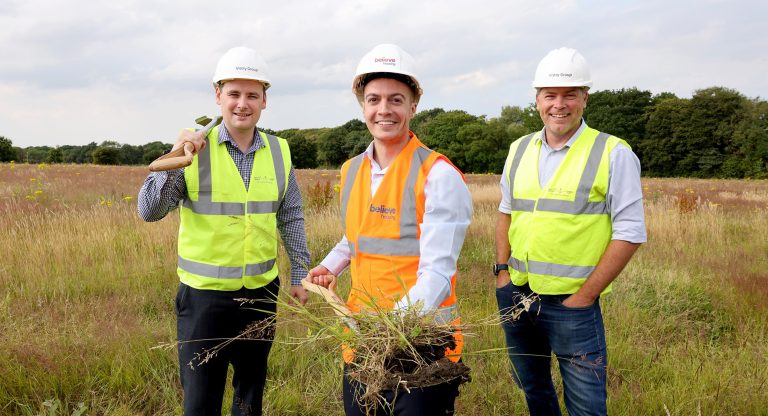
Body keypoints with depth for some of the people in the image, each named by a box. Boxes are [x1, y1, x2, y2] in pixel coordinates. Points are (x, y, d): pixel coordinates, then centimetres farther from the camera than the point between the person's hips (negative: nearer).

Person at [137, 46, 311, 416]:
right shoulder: (195, 148, -9)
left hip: (261, 291, 3)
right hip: (204, 293, -2)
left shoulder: (279, 151, 0)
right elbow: (149, 211, -12)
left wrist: (300, 273, 9)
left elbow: (291, 218, 9)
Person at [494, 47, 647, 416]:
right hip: (517, 297, 5)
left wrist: (585, 296, -13)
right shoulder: (519, 150, 6)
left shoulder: (614, 154, -9)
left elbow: (629, 233, -10)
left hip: (572, 303, -5)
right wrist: (502, 270, 4)